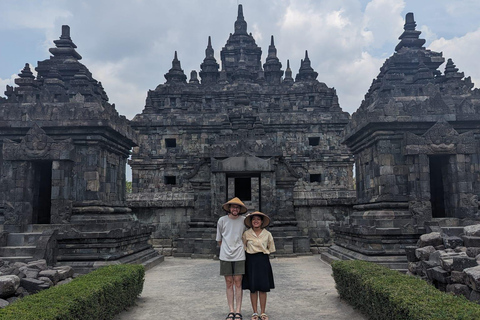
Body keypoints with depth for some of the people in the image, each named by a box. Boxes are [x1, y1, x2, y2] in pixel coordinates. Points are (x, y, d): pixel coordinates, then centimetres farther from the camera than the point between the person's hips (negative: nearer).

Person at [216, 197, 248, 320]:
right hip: (225, 256, 1)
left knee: (238, 283, 0)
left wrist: (242, 248, 7)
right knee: (229, 283, 4)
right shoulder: (222, 220, 2)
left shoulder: (244, 220, 2)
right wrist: (226, 249, 11)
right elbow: (219, 239, 12)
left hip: (239, 256, 0)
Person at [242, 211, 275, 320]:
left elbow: (271, 249, 12)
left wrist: (264, 255, 6)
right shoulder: (246, 234, -1)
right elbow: (243, 247, 9)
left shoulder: (267, 234, 1)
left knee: (263, 288, 3)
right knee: (253, 288, 3)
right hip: (251, 261, 0)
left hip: (263, 261, 1)